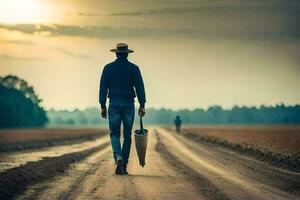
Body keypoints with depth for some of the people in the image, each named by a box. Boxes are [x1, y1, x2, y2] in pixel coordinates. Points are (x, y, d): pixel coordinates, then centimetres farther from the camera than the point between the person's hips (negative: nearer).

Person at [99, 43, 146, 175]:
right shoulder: (133, 68, 1)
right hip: (129, 104, 0)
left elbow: (103, 87, -1)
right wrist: (142, 105, -3)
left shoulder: (108, 68, 2)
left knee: (114, 134, 7)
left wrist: (103, 106, 2)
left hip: (114, 104, 0)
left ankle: (119, 158, -19)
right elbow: (140, 87, -5)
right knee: (127, 136, 9)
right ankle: (123, 165, 9)